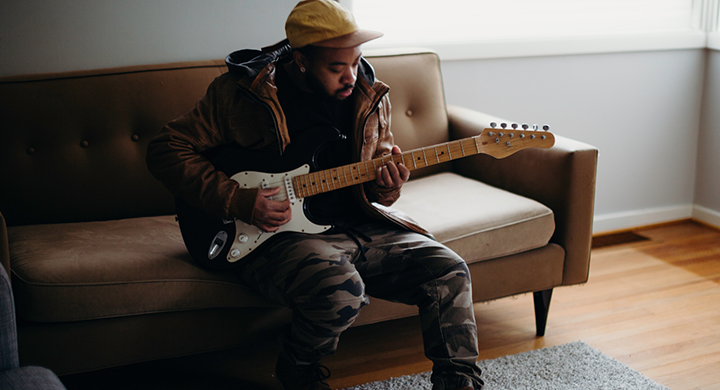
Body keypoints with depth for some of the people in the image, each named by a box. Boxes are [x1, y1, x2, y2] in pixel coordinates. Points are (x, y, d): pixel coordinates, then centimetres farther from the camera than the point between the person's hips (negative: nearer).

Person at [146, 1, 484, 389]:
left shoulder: (368, 95, 5)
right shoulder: (242, 90, -9)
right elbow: (167, 150, -5)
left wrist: (385, 187, -9)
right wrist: (236, 201, -17)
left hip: (355, 224, 5)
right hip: (277, 231, -5)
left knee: (449, 273, -11)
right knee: (341, 290, -34)